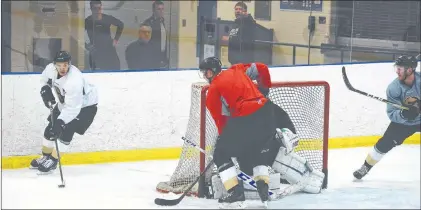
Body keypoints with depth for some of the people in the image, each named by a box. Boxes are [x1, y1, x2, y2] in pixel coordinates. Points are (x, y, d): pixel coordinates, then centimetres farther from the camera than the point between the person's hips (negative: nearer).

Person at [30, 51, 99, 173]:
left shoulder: (74, 81, -40)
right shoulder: (51, 68, -19)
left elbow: (72, 108, -39)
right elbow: (45, 78, 8)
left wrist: (60, 122, -45)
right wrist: (45, 89, -9)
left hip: (84, 105, -8)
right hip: (65, 103, 8)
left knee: (64, 134, -15)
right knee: (50, 130, 11)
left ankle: (52, 160, 2)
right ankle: (45, 157, 31)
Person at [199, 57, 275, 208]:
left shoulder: (213, 90, 4)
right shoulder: (237, 70, 18)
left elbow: (220, 118, 6)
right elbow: (261, 68, 20)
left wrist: (224, 138, 19)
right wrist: (264, 88, 35)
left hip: (244, 121, -6)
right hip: (266, 113, 6)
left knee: (221, 153, 12)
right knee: (257, 150, 33)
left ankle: (236, 195, 3)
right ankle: (263, 188, 20)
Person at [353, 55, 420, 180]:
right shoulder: (393, 88, -18)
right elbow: (392, 114, -19)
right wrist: (403, 114, -40)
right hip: (403, 122, 1)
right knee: (384, 144, -5)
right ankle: (365, 168, 12)